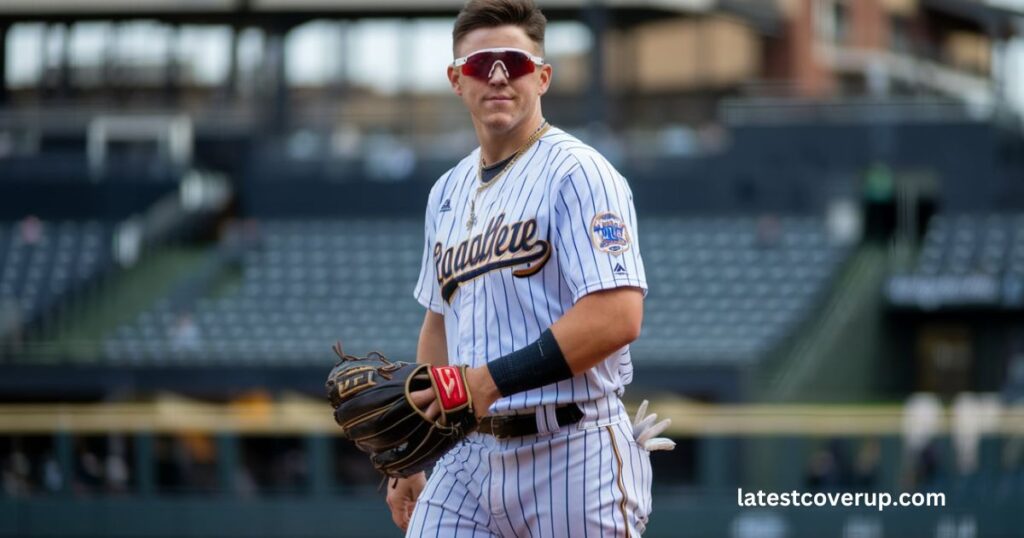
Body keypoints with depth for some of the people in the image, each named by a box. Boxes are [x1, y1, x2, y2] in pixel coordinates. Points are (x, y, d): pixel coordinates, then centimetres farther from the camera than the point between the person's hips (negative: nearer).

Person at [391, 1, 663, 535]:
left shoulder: (578, 174, -8)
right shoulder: (448, 193, 17)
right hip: (470, 455, 7)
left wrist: (492, 379, -23)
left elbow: (617, 316, -20)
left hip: (574, 456, -7)